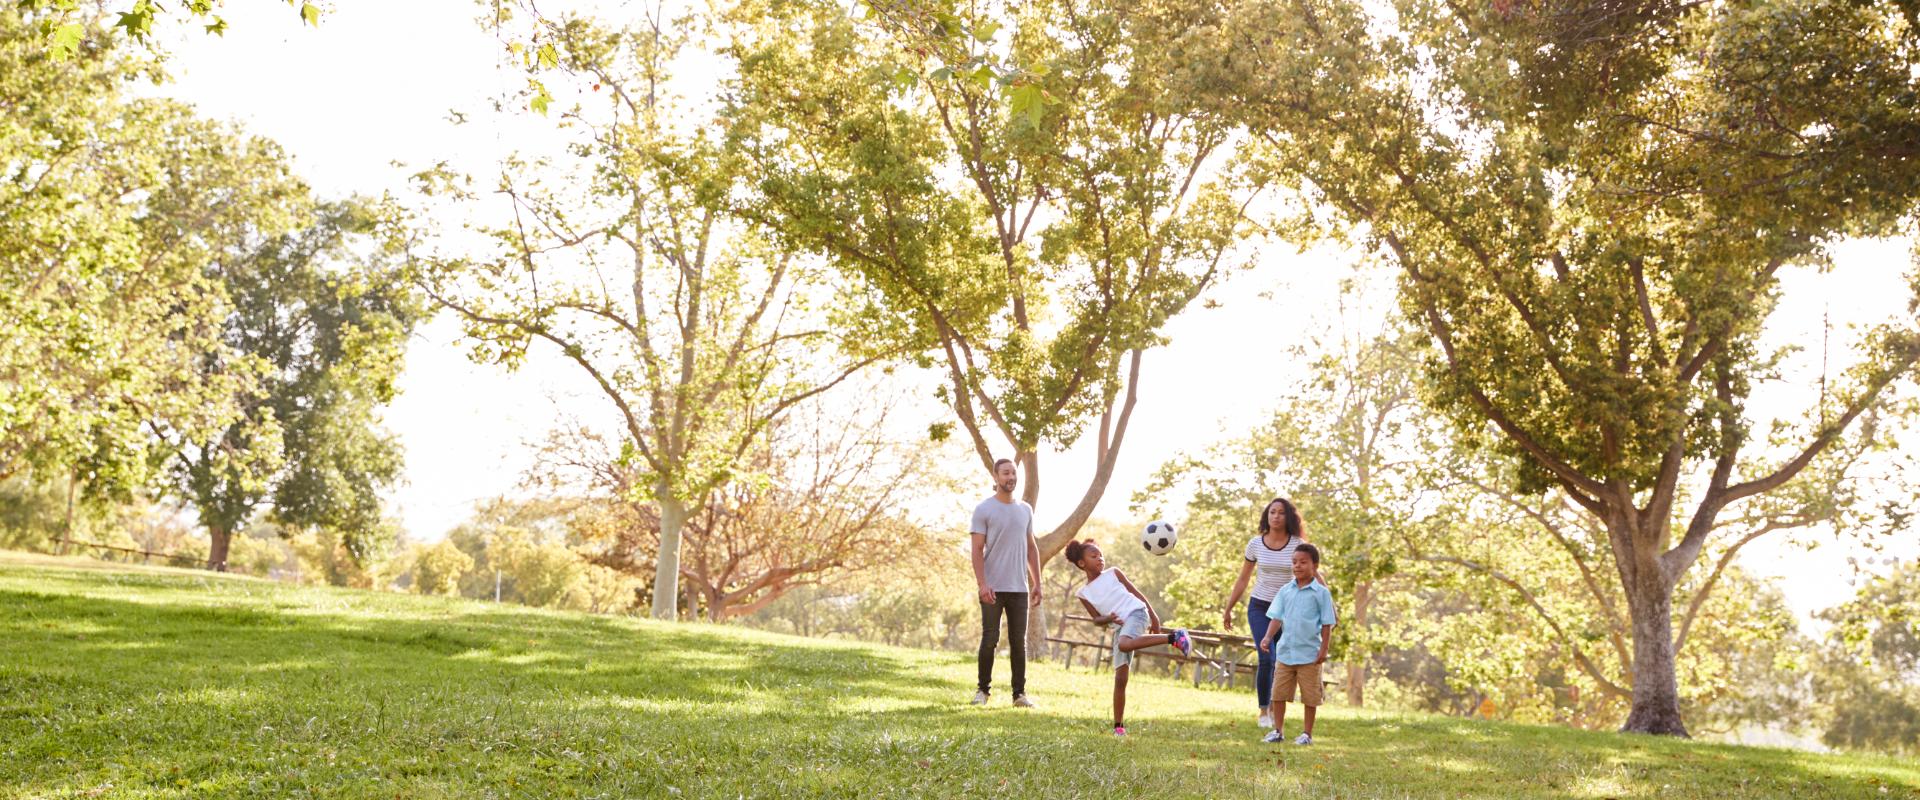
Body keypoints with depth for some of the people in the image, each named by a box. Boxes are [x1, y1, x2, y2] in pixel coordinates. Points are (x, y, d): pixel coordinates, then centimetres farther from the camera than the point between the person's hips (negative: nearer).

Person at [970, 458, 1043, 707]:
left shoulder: (1025, 510, 13)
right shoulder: (983, 509, -3)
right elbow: (977, 550, -8)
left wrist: (1037, 583, 12)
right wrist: (982, 584, -17)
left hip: (1019, 588, 4)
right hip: (993, 588, -4)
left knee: (1019, 642, 5)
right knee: (990, 640, 1)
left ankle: (1019, 693, 9)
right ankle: (983, 690, 13)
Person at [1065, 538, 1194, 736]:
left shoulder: (1113, 573, 9)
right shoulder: (1083, 593, 11)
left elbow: (1136, 593, 11)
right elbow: (1096, 618, 7)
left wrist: (1154, 616, 7)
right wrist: (1109, 619, -15)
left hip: (1137, 613, -3)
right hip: (1120, 627, 3)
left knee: (1124, 644, -37)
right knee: (1119, 679, -2)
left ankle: (1173, 638, -30)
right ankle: (1118, 726, 7)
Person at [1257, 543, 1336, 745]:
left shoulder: (1321, 592, -5)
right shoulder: (1285, 590, 6)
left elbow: (1327, 624, -3)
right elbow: (1277, 617, 6)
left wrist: (1324, 649, -7)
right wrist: (1268, 637, -8)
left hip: (1309, 654, -3)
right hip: (1285, 651, 4)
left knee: (1309, 697, 5)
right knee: (1279, 693, 6)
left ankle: (1307, 734, 17)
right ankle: (1278, 730, 17)